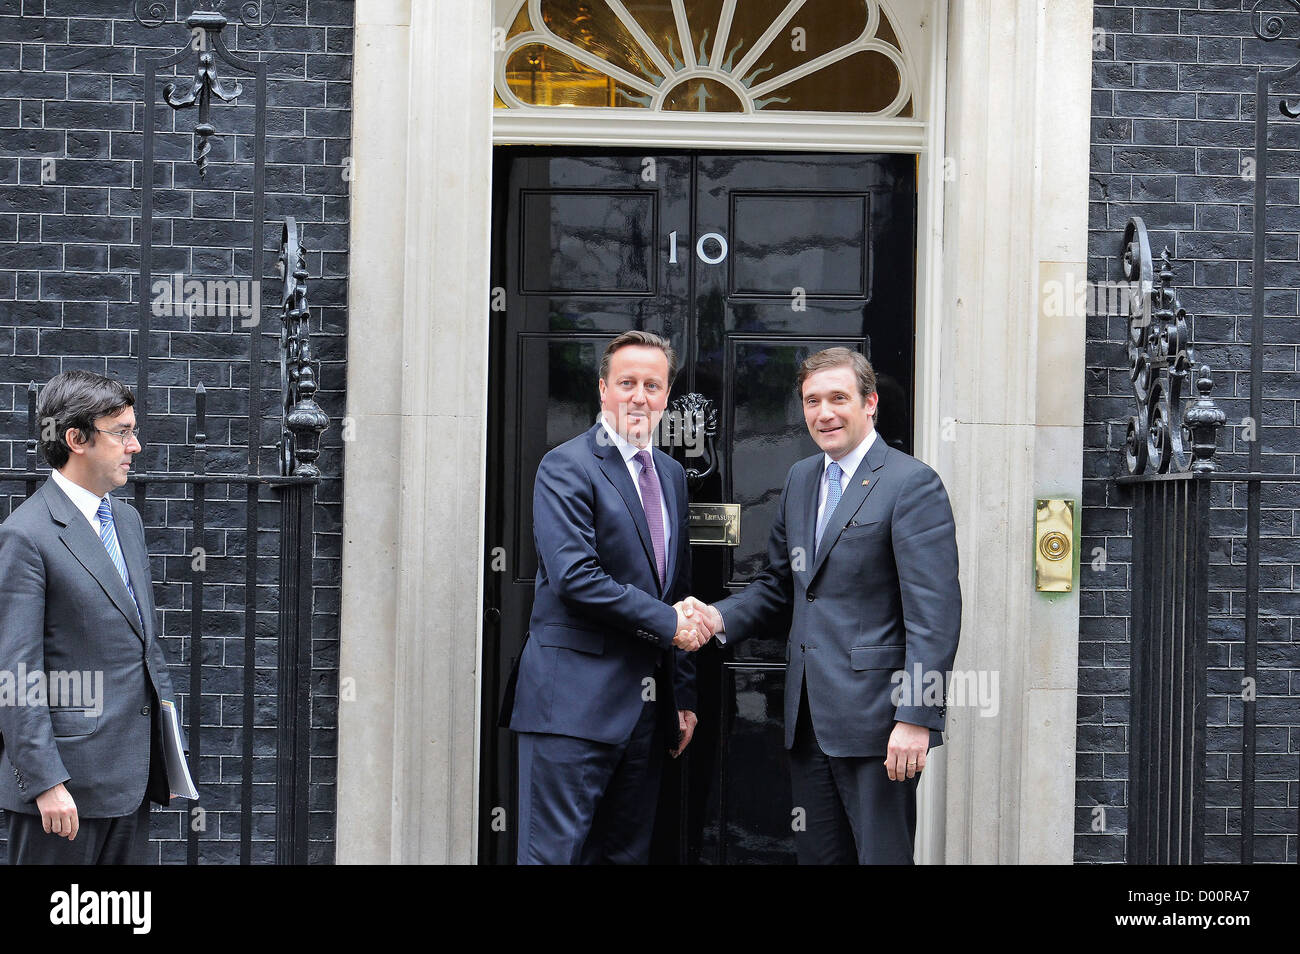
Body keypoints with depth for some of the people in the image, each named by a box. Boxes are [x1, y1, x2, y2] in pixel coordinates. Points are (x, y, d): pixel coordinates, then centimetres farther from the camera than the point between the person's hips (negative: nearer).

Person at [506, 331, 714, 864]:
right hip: (575, 700, -7)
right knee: (556, 851, -7)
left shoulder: (671, 475, 17)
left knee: (627, 852, 11)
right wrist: (666, 622, -13)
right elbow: (574, 577, -18)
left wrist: (684, 695, 18)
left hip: (647, 708, 7)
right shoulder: (567, 467, -7)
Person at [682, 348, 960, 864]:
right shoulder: (800, 479, 15)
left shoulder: (912, 483, -10)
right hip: (809, 719, 7)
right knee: (816, 855, 12)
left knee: (882, 855, -1)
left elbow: (934, 613, -15)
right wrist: (721, 617, 1)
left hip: (875, 719, -7)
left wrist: (916, 718, -21)